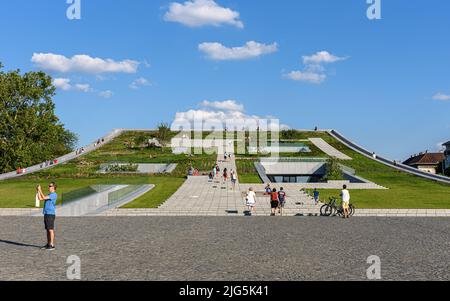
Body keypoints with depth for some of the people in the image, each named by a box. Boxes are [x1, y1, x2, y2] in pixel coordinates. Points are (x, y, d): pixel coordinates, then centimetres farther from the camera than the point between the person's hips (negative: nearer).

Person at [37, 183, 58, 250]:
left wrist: (40, 190, -9)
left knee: (51, 230, -8)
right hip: (46, 214, 9)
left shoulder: (54, 195, -10)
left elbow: (44, 197, -17)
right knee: (47, 230, 11)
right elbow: (40, 199, 16)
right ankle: (48, 244, 17)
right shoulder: (49, 195, 19)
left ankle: (52, 245, -5)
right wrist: (38, 191, 11)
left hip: (51, 214, -9)